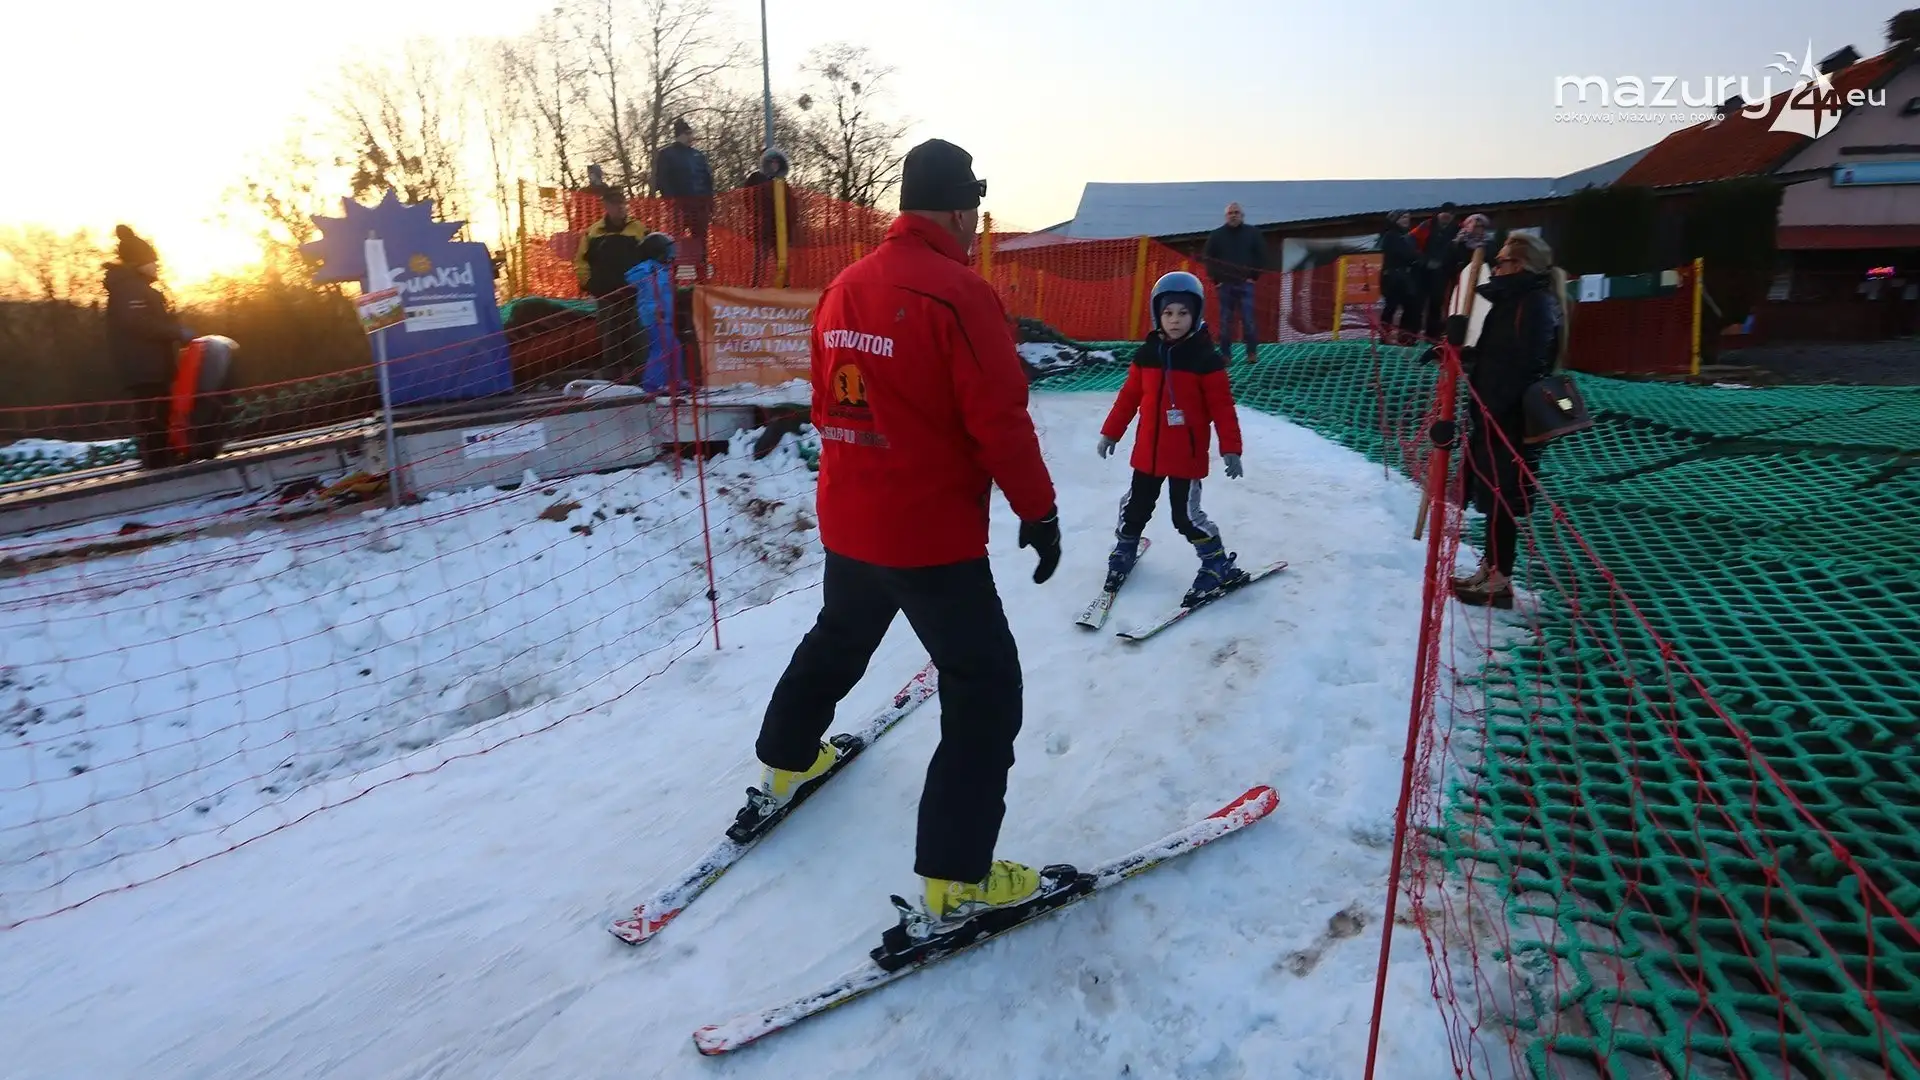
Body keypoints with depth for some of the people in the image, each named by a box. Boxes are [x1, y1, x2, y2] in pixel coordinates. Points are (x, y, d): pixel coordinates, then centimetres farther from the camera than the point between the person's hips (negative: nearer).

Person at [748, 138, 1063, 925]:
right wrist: (1040, 511, -8)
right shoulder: (957, 292, -16)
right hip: (933, 535, -8)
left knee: (836, 642, 30)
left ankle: (783, 765, 50)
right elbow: (1000, 421, -19)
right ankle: (955, 877, 7)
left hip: (848, 525, 8)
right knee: (986, 689, 3)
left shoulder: (843, 288, 6)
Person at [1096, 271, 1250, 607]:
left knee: (1186, 515, -3)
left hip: (1188, 455, -4)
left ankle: (1219, 568, 14)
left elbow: (1222, 407, -10)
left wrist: (1230, 448, -14)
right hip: (1148, 452, 5)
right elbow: (1128, 396, 9)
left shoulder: (1206, 358, -11)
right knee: (1136, 507, 17)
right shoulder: (1146, 354, 1)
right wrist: (1110, 432, 11)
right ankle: (1124, 551, 41)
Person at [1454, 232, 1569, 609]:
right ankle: (1490, 569, 24)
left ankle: (1499, 580, 4)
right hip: (1493, 416, 10)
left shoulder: (1537, 304, -15)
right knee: (1491, 494, 14)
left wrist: (1492, 410, -24)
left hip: (1510, 419, -10)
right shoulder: (1514, 299, 17)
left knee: (1500, 497, -4)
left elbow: (1523, 365, -23)